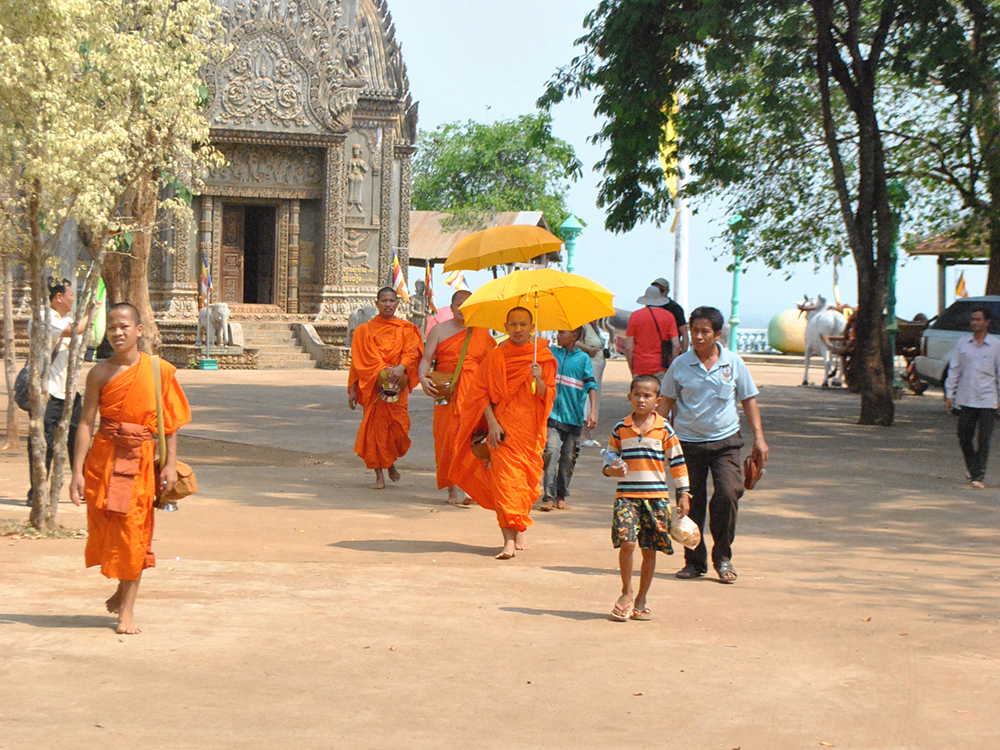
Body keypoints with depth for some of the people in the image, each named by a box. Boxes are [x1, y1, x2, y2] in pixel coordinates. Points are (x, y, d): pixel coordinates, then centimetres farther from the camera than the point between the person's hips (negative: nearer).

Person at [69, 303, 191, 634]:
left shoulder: (159, 370, -1)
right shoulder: (100, 373, -1)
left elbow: (170, 421, 3)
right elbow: (86, 422, -2)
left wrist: (170, 463, -4)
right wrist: (78, 471, -6)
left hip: (141, 458, -1)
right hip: (104, 456, 1)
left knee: (134, 531, -1)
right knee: (104, 526, 6)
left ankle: (127, 608, 8)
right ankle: (122, 590, 32)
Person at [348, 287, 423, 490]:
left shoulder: (405, 329, 11)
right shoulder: (365, 331, 13)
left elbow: (411, 352, -4)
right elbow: (358, 362, 12)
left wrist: (401, 367, -25)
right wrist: (352, 389, 6)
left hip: (396, 386, 0)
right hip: (372, 387, 0)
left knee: (397, 426, -7)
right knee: (374, 428, -5)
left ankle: (391, 462, 23)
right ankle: (379, 476, 2)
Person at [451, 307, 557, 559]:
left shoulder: (543, 357, 5)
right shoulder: (495, 357, 4)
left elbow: (549, 396, 1)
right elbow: (482, 394, 3)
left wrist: (539, 380, -19)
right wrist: (492, 423, -8)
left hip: (531, 429, 1)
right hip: (503, 428, -1)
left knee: (527, 479, 5)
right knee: (504, 479, -10)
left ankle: (519, 530, 27)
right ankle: (509, 539, -11)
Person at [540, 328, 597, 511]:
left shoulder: (583, 358, 4)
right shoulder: (552, 353, 11)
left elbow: (591, 385, -2)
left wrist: (592, 412, -11)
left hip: (574, 417, -1)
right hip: (553, 414, 1)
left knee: (568, 458, 3)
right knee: (551, 453, -14)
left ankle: (561, 497, 15)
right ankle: (549, 497, -15)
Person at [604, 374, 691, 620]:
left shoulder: (664, 429, 3)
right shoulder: (621, 429, 5)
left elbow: (677, 462, 8)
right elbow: (610, 457, 18)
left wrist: (683, 493, 6)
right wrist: (611, 470, -5)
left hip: (656, 496, 0)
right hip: (627, 496, 0)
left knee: (650, 550, 5)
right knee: (626, 542, -15)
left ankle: (641, 600, 18)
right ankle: (626, 591, 5)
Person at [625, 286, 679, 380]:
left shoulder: (634, 316, 2)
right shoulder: (668, 316, 2)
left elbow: (628, 347, -1)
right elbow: (676, 346, -3)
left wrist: (631, 369, 9)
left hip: (639, 368, 0)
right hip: (660, 369, 0)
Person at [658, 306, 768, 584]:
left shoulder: (733, 363, 3)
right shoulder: (680, 365, 1)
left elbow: (748, 400, 10)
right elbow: (666, 401, 9)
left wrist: (759, 437, 4)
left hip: (725, 441, 0)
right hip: (689, 442, 0)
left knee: (728, 495, -15)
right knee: (691, 503, 2)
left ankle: (723, 557, 3)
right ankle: (694, 561, 17)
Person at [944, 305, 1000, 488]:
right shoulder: (962, 343, 8)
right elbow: (954, 370, 12)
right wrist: (949, 394, 8)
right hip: (965, 399, 3)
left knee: (983, 440, -6)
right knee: (964, 439, 5)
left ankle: (979, 476, -1)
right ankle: (973, 472, 22)